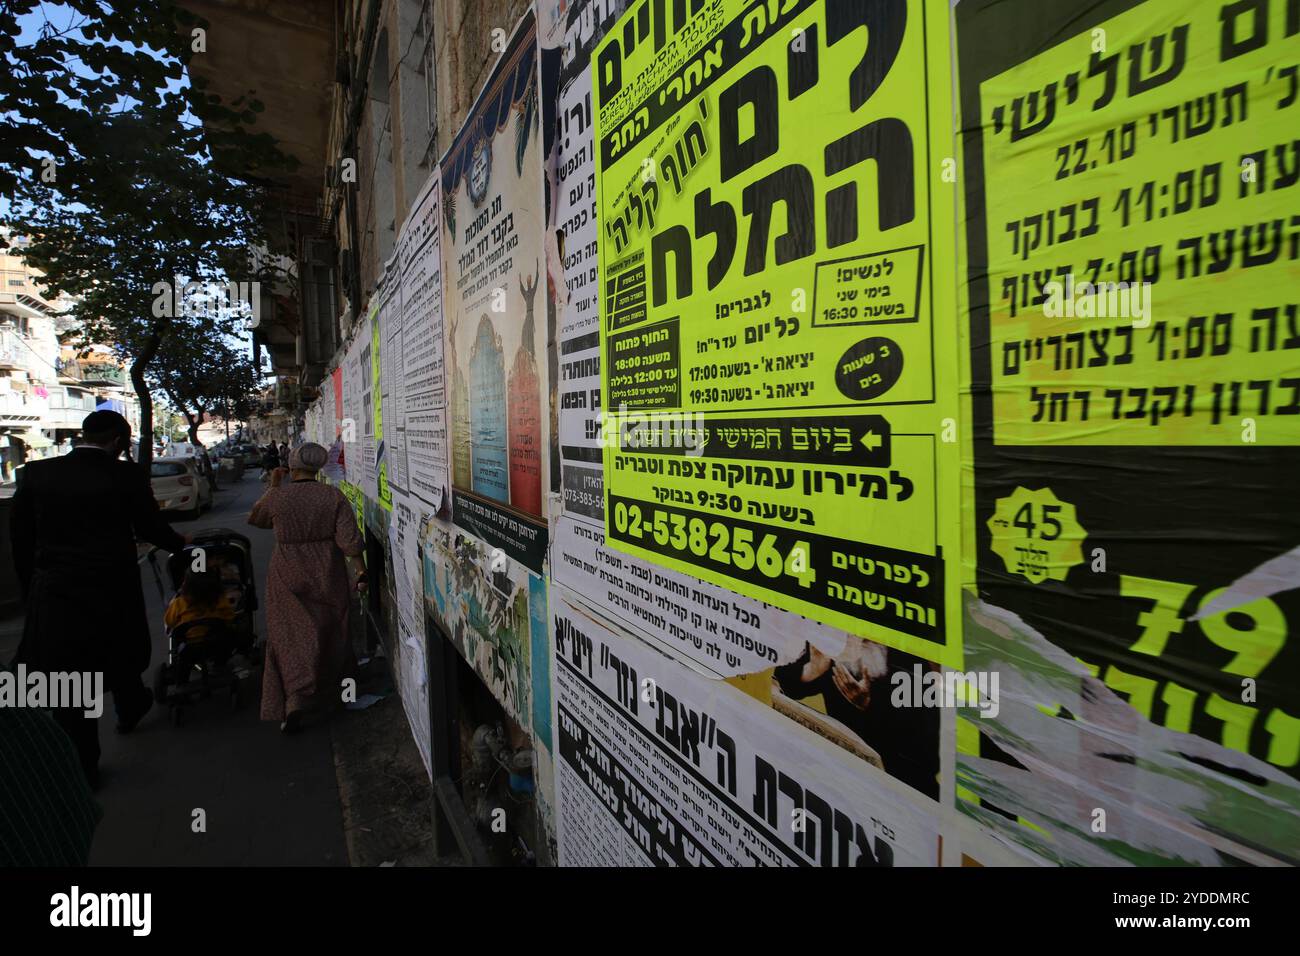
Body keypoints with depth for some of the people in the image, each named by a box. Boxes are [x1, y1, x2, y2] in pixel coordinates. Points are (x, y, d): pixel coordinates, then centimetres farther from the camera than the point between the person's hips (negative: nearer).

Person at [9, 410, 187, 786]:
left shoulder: (36, 473, -3)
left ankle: (82, 765, 16)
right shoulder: (127, 476, -12)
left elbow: (19, 538, 3)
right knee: (120, 657, 24)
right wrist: (179, 543, 18)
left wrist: (30, 590, 13)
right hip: (112, 591, -1)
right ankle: (129, 709, 48)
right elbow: (151, 529, -3)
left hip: (53, 592, 2)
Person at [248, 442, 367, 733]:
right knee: (328, 631, 19)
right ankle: (333, 687, 39)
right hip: (327, 575, 2)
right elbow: (349, 540, -12)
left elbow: (255, 519, 16)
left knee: (290, 636, 4)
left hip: (289, 577, -1)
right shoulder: (334, 496, -7)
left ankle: (296, 698, -11)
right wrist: (360, 571, -4)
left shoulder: (276, 497, -7)